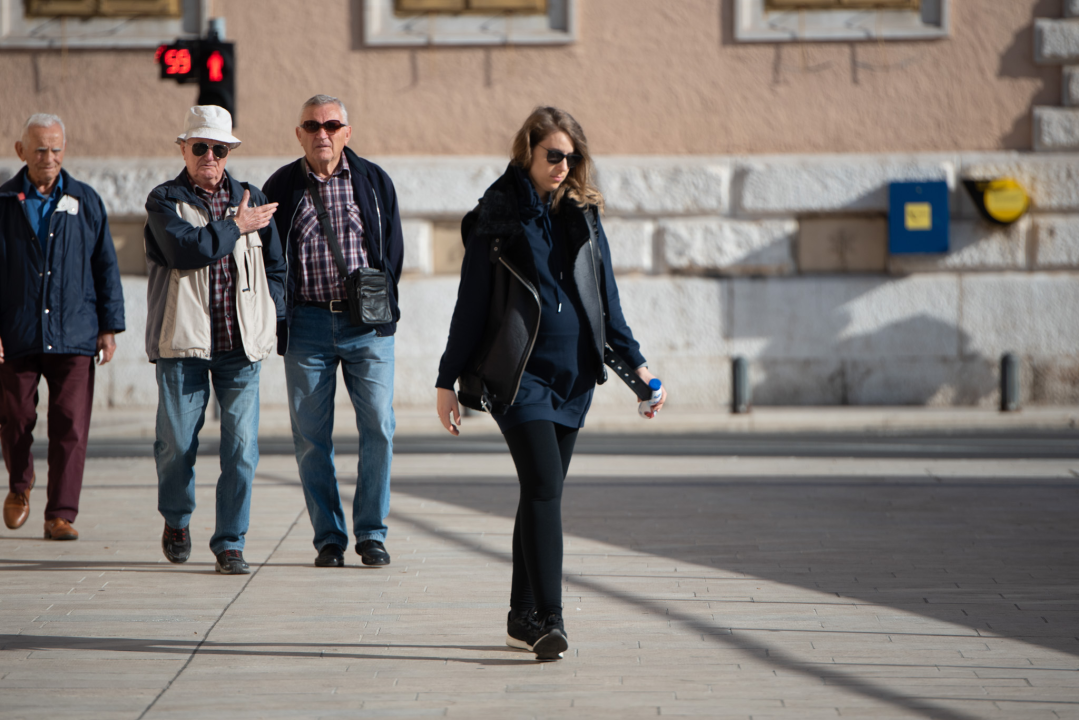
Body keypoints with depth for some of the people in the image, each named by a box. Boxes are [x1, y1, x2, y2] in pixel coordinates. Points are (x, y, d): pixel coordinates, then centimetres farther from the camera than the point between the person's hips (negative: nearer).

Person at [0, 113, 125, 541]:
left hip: (73, 333, 0)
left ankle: (61, 514, 1)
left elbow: (105, 265, 10)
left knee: (71, 426, -5)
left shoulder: (85, 202, 7)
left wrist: (109, 326, 5)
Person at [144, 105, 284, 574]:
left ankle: (230, 543, 5)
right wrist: (235, 227, -7)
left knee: (241, 447, -4)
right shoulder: (164, 201, 3)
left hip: (241, 343, 2)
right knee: (177, 443, 2)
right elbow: (186, 250, -16)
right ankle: (176, 519, 29)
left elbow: (275, 265, 20)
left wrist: (269, 316, 8)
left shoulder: (250, 200, 15)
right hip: (182, 342, -2)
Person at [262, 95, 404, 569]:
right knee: (311, 436, 1)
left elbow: (393, 250, 12)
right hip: (307, 322, 0)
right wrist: (280, 325, 0)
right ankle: (328, 538, 10)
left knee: (378, 428, -5)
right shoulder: (281, 187, 4)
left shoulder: (373, 181, 7)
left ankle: (371, 532, 7)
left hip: (367, 324, 0)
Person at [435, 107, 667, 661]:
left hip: (574, 377, 5)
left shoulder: (583, 216, 11)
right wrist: (448, 380, 0)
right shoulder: (497, 219, -2)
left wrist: (635, 362, 12)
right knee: (544, 486, -17)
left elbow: (606, 298, 17)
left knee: (543, 491, 8)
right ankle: (547, 619, -20)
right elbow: (471, 305, 0)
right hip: (519, 376, -5)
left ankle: (523, 617, 17)